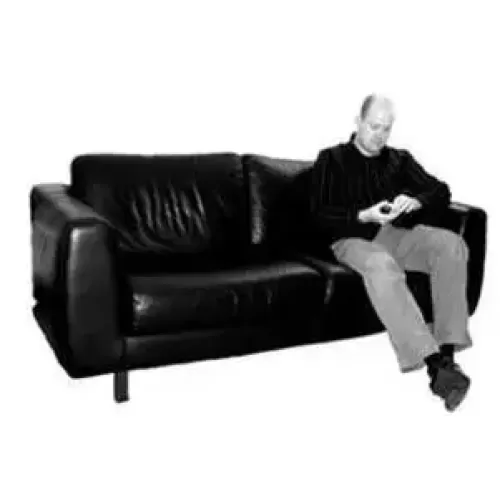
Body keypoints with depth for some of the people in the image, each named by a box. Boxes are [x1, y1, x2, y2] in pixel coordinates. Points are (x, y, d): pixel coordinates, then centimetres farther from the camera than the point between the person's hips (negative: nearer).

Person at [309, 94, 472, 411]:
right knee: (381, 265, -40)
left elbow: (441, 192, 14)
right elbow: (320, 218, 1)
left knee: (451, 244, -28)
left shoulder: (400, 160, 23)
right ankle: (433, 362, -46)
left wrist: (415, 201, -9)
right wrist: (364, 215, -15)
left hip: (399, 234, 4)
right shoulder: (331, 160, 12)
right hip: (354, 239, -4)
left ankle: (447, 353, -35)